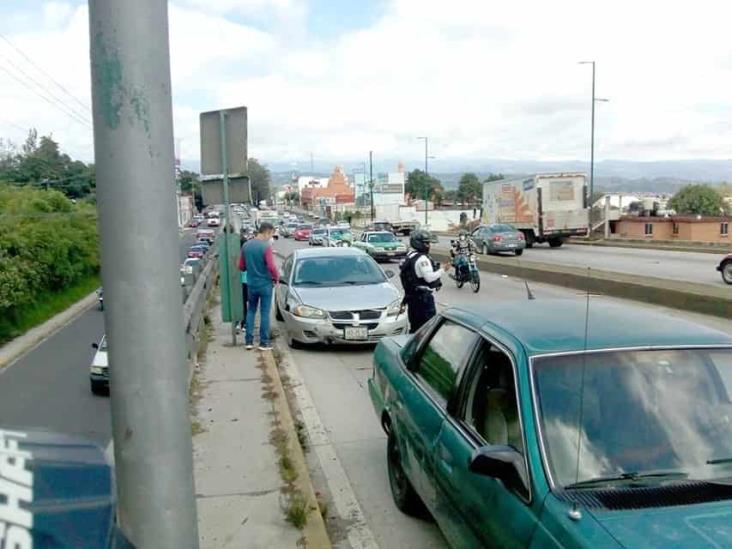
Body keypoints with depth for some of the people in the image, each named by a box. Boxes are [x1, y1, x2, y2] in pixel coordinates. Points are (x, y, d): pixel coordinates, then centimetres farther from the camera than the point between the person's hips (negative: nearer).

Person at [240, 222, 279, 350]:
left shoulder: (246, 245, 3)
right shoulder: (266, 246, -16)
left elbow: (241, 266, 9)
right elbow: (271, 267, -20)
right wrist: (276, 278, -3)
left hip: (251, 284, 5)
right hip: (265, 284, -5)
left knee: (251, 311, 15)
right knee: (265, 313, 3)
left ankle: (248, 341, 15)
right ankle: (264, 343, 7)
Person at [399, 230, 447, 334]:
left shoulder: (410, 256, 13)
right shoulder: (422, 259, -19)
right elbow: (429, 277, -25)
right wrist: (442, 270, -16)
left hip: (412, 296, 10)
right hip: (424, 297, -10)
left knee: (415, 325, 16)